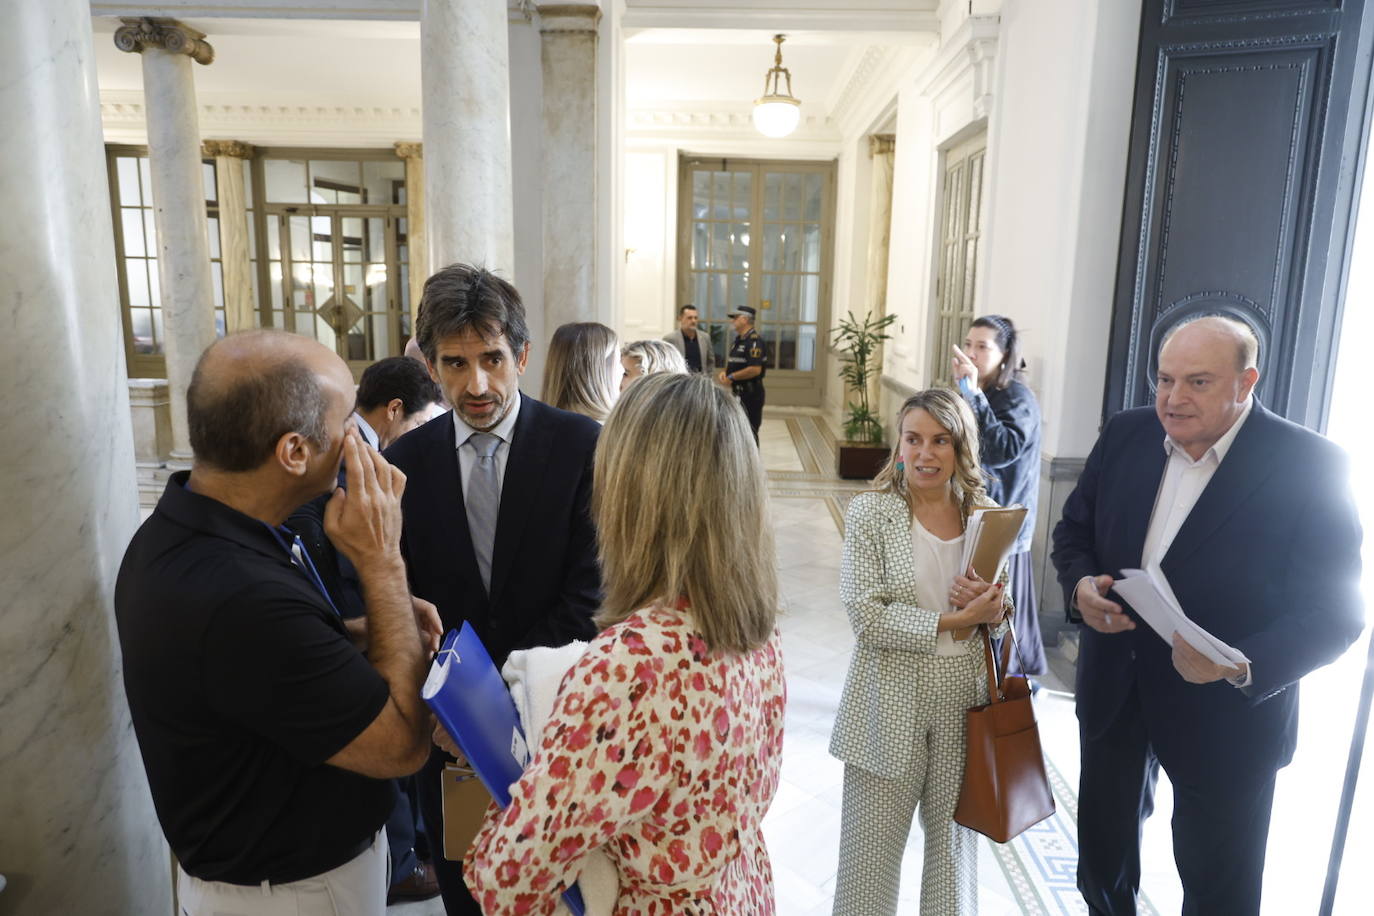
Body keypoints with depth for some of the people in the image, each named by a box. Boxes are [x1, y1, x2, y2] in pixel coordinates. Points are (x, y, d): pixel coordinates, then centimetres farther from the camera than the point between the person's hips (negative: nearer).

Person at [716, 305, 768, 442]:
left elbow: (755, 369, -26)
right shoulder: (738, 339, 14)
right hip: (737, 392, 10)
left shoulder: (754, 341, -17)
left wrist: (731, 377, -17)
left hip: (750, 394, -10)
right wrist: (724, 372, 2)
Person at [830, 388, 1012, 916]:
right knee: (871, 855, 6)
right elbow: (865, 615, -14)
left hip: (966, 708, 3)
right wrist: (952, 622, -17)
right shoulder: (870, 513, -7)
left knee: (956, 848, 16)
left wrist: (994, 614, -13)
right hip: (890, 708, -3)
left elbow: (1006, 619, 9)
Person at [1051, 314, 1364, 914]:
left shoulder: (1308, 464, -16)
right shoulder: (1125, 435, -3)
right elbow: (1074, 529, 6)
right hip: (1114, 686, 4)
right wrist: (1080, 584, -15)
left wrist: (1242, 665, -32)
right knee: (1102, 851, 23)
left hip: (1226, 712, -4)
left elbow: (1335, 610, -16)